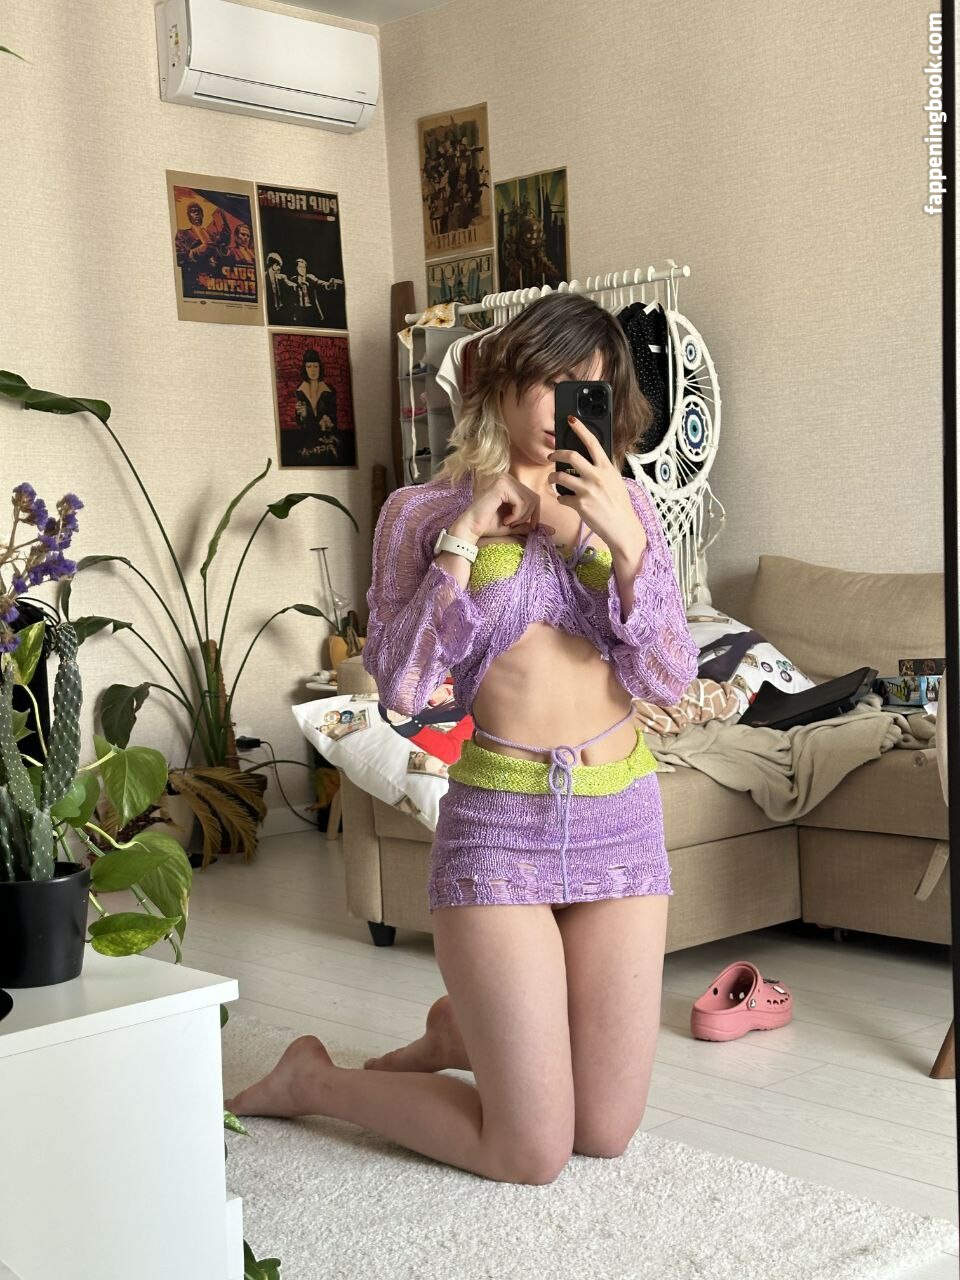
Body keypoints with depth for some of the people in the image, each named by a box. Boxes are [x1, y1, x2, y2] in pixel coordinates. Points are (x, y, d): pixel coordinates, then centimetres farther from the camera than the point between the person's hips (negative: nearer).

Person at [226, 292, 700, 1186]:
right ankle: (312, 1080, 20)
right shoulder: (424, 511, 0)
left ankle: (463, 1032, 36)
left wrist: (625, 539, -15)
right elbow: (400, 687, -9)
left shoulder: (624, 505, 7)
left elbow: (668, 679, -3)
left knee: (607, 1133, 8)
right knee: (531, 1154, -3)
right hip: (498, 818, -4)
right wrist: (463, 539, -13)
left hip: (622, 815, 4)